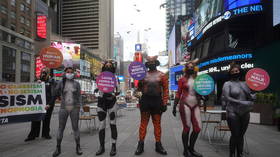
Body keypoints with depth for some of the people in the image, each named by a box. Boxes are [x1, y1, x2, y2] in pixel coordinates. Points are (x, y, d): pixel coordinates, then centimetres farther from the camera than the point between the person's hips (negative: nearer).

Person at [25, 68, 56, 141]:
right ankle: (32, 135, 13)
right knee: (35, 119, 3)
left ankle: (46, 134, 21)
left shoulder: (51, 82, -2)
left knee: (46, 120, 7)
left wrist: (49, 104, -15)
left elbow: (53, 94, -7)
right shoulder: (39, 80, 12)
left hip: (48, 104, -3)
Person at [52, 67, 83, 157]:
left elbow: (79, 96, 1)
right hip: (64, 108, 0)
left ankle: (78, 147, 14)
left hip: (74, 108, 0)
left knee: (75, 128, 2)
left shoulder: (76, 84, 2)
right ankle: (58, 148, 17)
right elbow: (56, 92, 15)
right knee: (60, 128, 3)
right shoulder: (61, 83, 1)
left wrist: (79, 107, -6)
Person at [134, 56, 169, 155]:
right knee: (143, 123, 6)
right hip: (145, 100, 1)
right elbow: (139, 89, 9)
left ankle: (158, 145, 21)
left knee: (157, 124, 9)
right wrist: (139, 82, -12)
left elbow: (165, 90, 1)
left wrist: (165, 103, -5)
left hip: (157, 101, 0)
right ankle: (140, 145, 15)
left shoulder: (161, 75, 4)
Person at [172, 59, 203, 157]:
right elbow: (178, 94, 3)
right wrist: (174, 106, -1)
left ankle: (191, 148, 24)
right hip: (185, 104, -4)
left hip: (195, 105, 4)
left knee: (198, 128, 4)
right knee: (187, 128, -1)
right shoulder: (182, 80, 2)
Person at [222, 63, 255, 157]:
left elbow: (253, 97, 8)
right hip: (233, 113, -4)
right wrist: (241, 102, -17)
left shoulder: (245, 83, 11)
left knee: (241, 135, 11)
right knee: (235, 135, -2)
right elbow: (227, 98, -12)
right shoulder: (227, 84, 0)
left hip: (245, 113, 4)